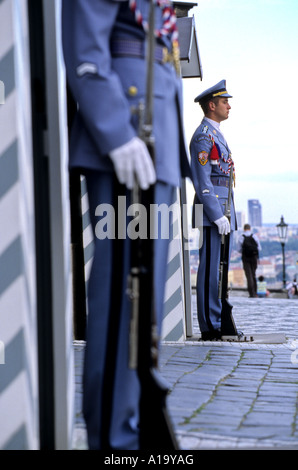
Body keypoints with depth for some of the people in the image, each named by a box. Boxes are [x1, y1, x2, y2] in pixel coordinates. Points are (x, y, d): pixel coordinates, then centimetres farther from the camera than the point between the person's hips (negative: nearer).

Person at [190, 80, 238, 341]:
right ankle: (210, 327, -4)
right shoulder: (203, 136, -10)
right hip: (212, 206, -10)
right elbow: (202, 182, -16)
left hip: (223, 210, 10)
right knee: (210, 267, -7)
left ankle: (219, 323, 16)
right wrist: (218, 216, -20)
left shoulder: (216, 134, 22)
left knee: (219, 267, 11)